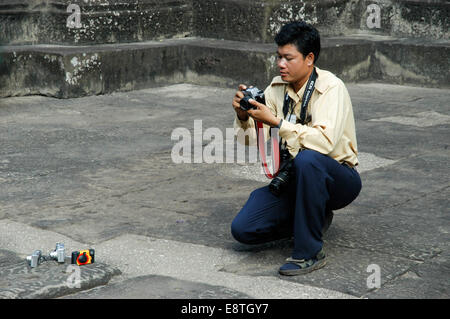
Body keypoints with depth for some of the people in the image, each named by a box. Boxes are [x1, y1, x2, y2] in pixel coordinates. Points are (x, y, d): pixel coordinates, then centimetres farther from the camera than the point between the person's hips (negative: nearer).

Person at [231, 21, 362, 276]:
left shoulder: (331, 88, -17)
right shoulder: (277, 87, 2)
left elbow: (325, 140, -34)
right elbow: (254, 139, 3)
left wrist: (276, 122, -33)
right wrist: (243, 116, -17)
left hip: (339, 178, -6)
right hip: (295, 178, 6)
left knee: (306, 159, -40)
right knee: (243, 228, -13)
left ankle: (310, 252, -26)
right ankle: (314, 219, 13)